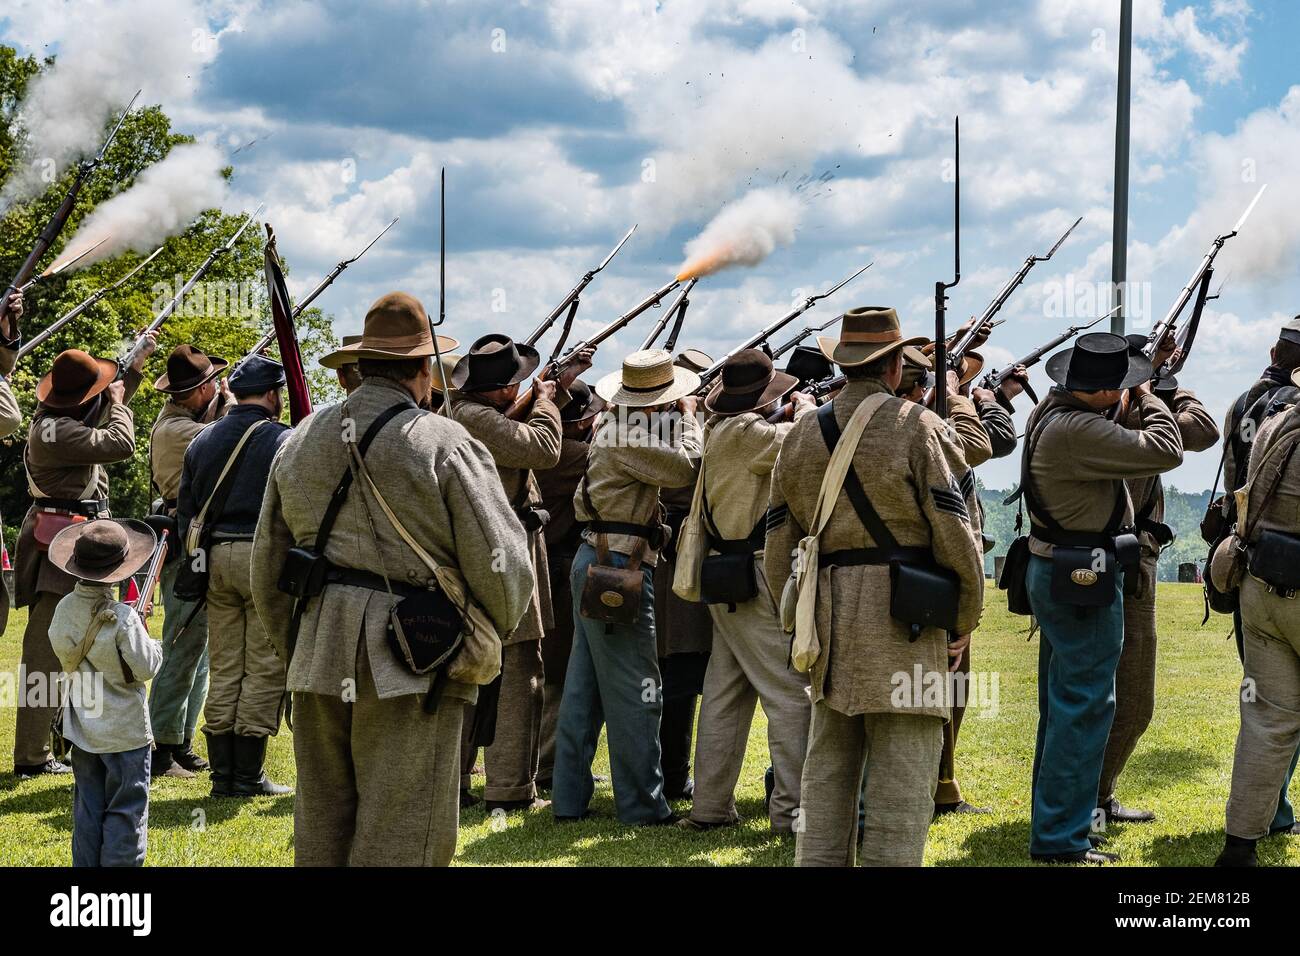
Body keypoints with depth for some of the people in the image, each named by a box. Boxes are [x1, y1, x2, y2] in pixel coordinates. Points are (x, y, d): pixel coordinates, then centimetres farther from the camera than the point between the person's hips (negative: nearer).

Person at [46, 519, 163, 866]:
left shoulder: (64, 609, -4)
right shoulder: (122, 618, -22)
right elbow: (145, 668, -17)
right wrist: (153, 646, 1)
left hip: (82, 728, 6)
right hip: (124, 730, -6)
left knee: (87, 808, 14)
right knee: (126, 811, 4)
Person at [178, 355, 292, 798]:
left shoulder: (202, 441, 12)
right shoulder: (283, 440, -7)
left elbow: (185, 509, 15)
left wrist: (194, 561, 21)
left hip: (216, 558, 6)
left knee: (224, 670, 11)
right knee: (264, 669, -1)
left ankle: (222, 774, 12)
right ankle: (248, 775, -1)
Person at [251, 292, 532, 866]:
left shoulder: (301, 441, 11)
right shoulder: (444, 445, -8)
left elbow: (266, 566, 18)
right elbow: (503, 567, -9)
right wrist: (493, 633, 11)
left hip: (318, 661, 6)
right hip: (411, 668, -6)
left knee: (322, 825, 16)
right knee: (400, 840, -2)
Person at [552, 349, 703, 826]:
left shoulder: (613, 427, 14)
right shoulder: (625, 438, -17)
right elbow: (686, 467, -18)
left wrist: (674, 420, 12)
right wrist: (686, 417, -4)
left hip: (595, 565, 10)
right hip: (619, 567, -10)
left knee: (584, 687, 11)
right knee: (634, 688, -5)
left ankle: (569, 798, 15)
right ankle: (642, 804, -1)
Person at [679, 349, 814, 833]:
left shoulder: (718, 428, 12)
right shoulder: (746, 431, -16)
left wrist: (795, 415, 14)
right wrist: (807, 408, -2)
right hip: (754, 576, -10)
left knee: (725, 694, 12)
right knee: (790, 692, -7)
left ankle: (710, 806, 15)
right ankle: (790, 808, -8)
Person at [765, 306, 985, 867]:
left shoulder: (801, 436, 11)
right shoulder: (917, 427, -6)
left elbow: (778, 550, 13)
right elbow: (955, 536, -9)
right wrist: (965, 621, 3)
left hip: (828, 610, 6)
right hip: (902, 615, -6)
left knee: (827, 766, 13)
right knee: (901, 778, -3)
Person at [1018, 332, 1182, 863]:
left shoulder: (1048, 411, 6)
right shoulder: (1080, 431, -25)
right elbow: (1166, 451, -24)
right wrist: (1147, 399, -8)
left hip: (1053, 574, 11)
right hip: (1083, 580, -11)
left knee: (1061, 707, 19)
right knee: (1084, 709, -5)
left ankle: (1053, 822, 29)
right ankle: (1061, 840, -2)